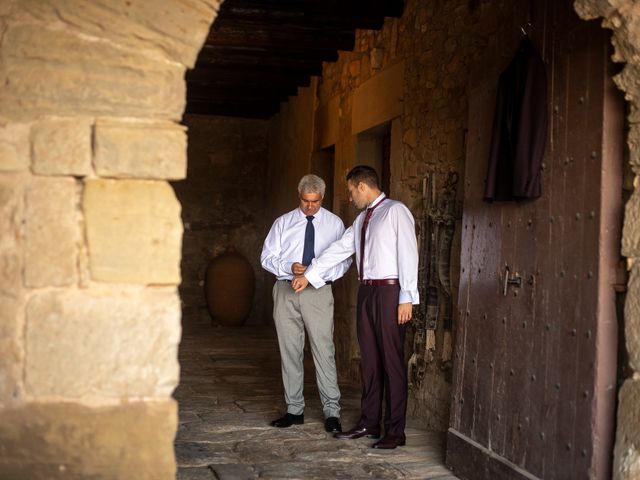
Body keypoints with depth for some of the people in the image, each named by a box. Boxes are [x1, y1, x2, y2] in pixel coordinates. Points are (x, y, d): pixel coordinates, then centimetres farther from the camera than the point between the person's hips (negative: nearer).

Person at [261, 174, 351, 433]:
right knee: (289, 351, 6)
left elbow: (344, 260, 6)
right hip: (286, 291, 2)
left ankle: (332, 411, -3)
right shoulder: (283, 223, 9)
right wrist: (289, 267, -12)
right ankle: (295, 410, 16)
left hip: (319, 292, -2)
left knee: (324, 350, -8)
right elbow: (267, 257, 7)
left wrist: (324, 272, -14)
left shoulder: (335, 223, 7)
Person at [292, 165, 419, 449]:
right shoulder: (362, 219, 18)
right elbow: (338, 250, 20)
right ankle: (369, 423, 21)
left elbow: (408, 254, -12)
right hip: (366, 290, 8)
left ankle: (395, 431, 5)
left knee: (391, 360, -3)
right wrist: (309, 275, 18)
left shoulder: (395, 211, -6)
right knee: (369, 359, 11)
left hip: (389, 290, -8)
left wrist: (407, 298, -16)